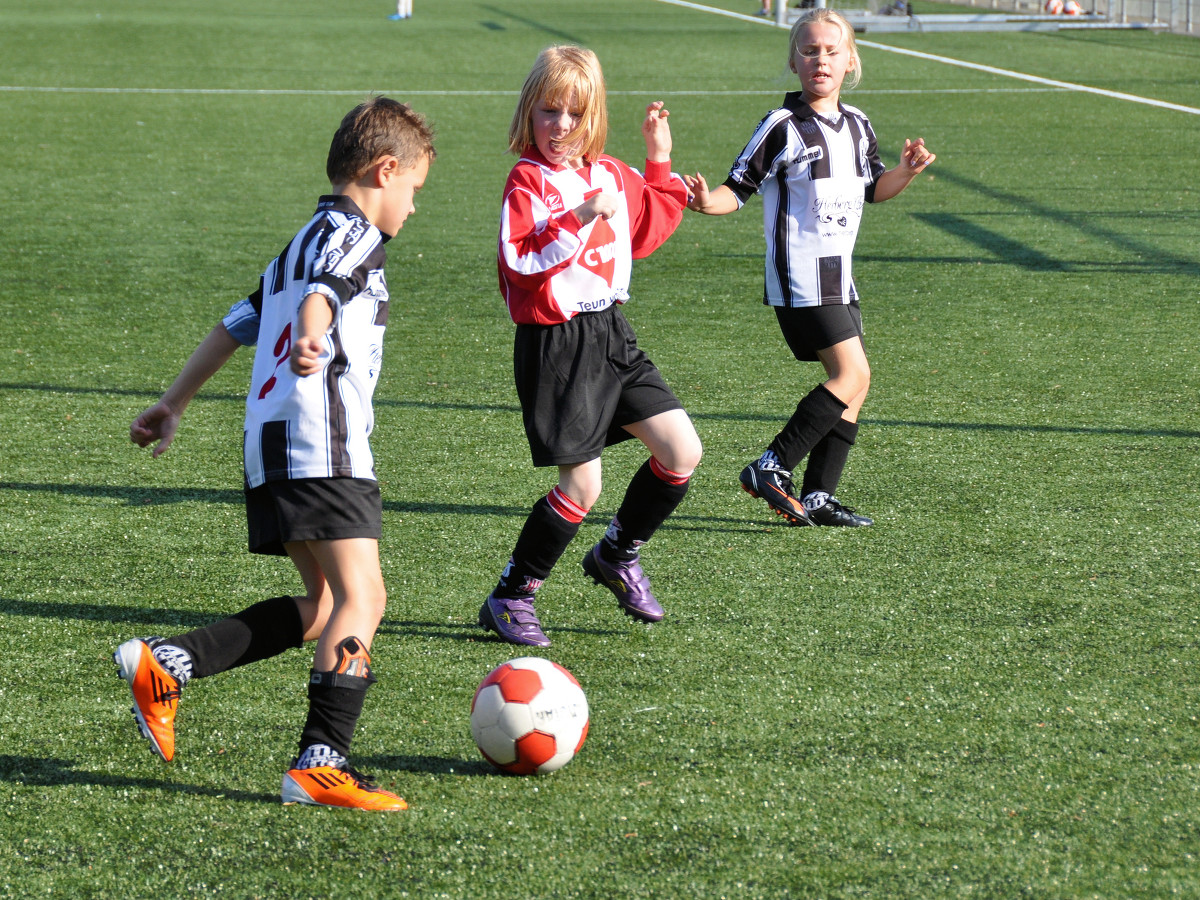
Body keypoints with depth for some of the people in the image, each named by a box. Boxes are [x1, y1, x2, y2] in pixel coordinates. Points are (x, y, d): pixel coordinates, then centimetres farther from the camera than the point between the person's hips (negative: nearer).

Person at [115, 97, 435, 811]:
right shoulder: (354, 235, -2)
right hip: (324, 440, -10)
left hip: (272, 443, 10)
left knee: (322, 607, 12)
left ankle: (164, 666, 5)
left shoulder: (305, 239, 27)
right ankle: (322, 763, -23)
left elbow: (236, 326, 31)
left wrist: (174, 405, 37)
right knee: (361, 597, -13)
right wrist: (310, 341, -45)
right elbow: (320, 294, -24)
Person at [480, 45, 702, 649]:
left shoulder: (612, 175, 10)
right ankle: (509, 599, 8)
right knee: (582, 486, -7)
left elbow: (646, 230, 26)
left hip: (611, 335, 7)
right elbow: (521, 262, -23)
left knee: (682, 451, 2)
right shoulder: (528, 180, -11)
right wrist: (581, 219, -28)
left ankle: (617, 555, 24)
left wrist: (660, 161, 19)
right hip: (555, 344, -7)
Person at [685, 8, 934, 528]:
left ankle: (816, 498, 11)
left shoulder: (857, 125, 11)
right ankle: (771, 469, -8)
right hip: (800, 278, -8)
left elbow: (871, 191, 23)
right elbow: (738, 190, -9)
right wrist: (707, 202, -31)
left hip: (837, 277, 8)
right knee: (851, 375, -15)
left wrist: (906, 173, 3)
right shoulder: (783, 127, -10)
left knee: (852, 384, 6)